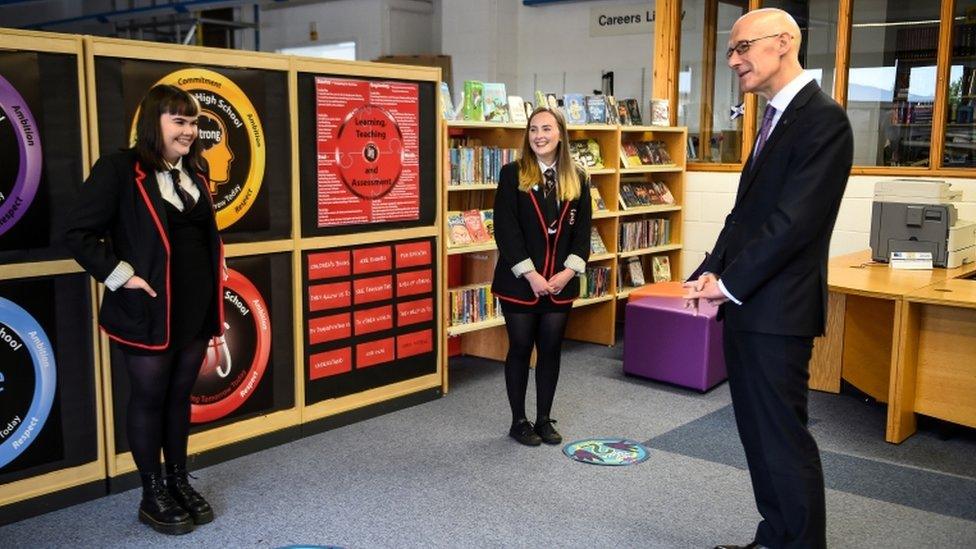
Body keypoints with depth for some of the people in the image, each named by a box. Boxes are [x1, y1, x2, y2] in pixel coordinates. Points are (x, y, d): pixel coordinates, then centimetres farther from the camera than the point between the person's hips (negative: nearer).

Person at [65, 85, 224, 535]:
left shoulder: (194, 171, 10)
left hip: (196, 307, 7)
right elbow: (79, 233, -13)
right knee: (149, 398, 6)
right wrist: (121, 275, -17)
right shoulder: (120, 169, -12)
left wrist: (215, 269, 12)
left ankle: (180, 482, 29)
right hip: (149, 309, -6)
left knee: (180, 394, 15)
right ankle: (153, 495, 19)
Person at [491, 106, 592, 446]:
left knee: (551, 350, 10)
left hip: (560, 283, 3)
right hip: (520, 281, -3)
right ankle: (518, 421, 19)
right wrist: (530, 274, -16)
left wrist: (569, 271, -8)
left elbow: (583, 230, 6)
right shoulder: (512, 174, -5)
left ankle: (544, 419, 24)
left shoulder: (577, 178, 7)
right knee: (520, 349, 6)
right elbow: (505, 229, -10)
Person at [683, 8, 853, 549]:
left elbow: (793, 221, -20)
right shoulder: (775, 118, 16)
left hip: (778, 310, -9)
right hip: (745, 304, 9)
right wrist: (714, 273, 2)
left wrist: (729, 282, -14)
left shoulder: (823, 119, -13)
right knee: (757, 431, 16)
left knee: (783, 434, 0)